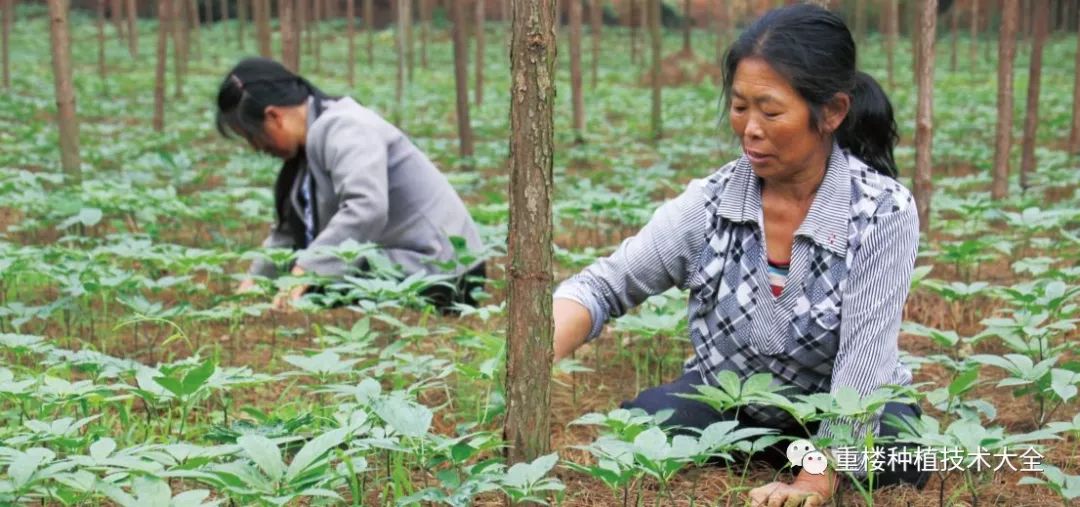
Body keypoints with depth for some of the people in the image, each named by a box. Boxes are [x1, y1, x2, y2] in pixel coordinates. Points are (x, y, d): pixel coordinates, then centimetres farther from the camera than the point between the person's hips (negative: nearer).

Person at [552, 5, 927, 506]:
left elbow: (862, 362, -25)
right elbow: (603, 284, -10)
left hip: (847, 423, -2)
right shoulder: (711, 202, -13)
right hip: (728, 403, 2)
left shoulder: (883, 212, -21)